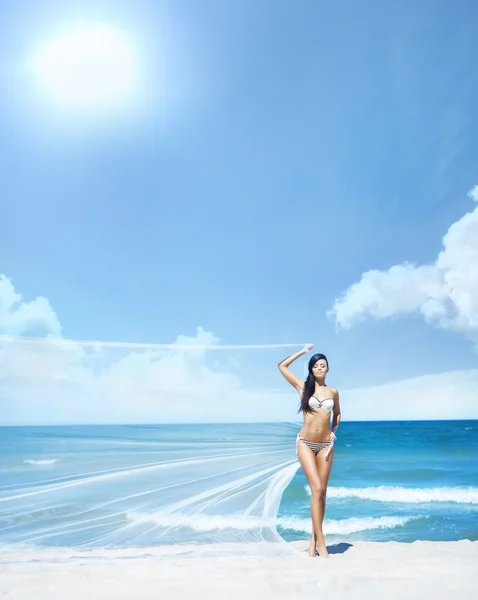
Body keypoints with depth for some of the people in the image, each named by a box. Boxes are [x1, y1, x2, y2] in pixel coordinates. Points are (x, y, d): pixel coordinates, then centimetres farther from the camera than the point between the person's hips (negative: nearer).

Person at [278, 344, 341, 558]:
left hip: (325, 445, 3)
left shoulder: (333, 391, 6)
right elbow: (282, 366, -1)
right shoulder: (303, 387, 0)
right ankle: (320, 542, -6)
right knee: (317, 489, -13)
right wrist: (303, 351, 6)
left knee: (322, 492, 6)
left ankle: (314, 538, 18)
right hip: (306, 444, -3)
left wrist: (333, 431, 7)